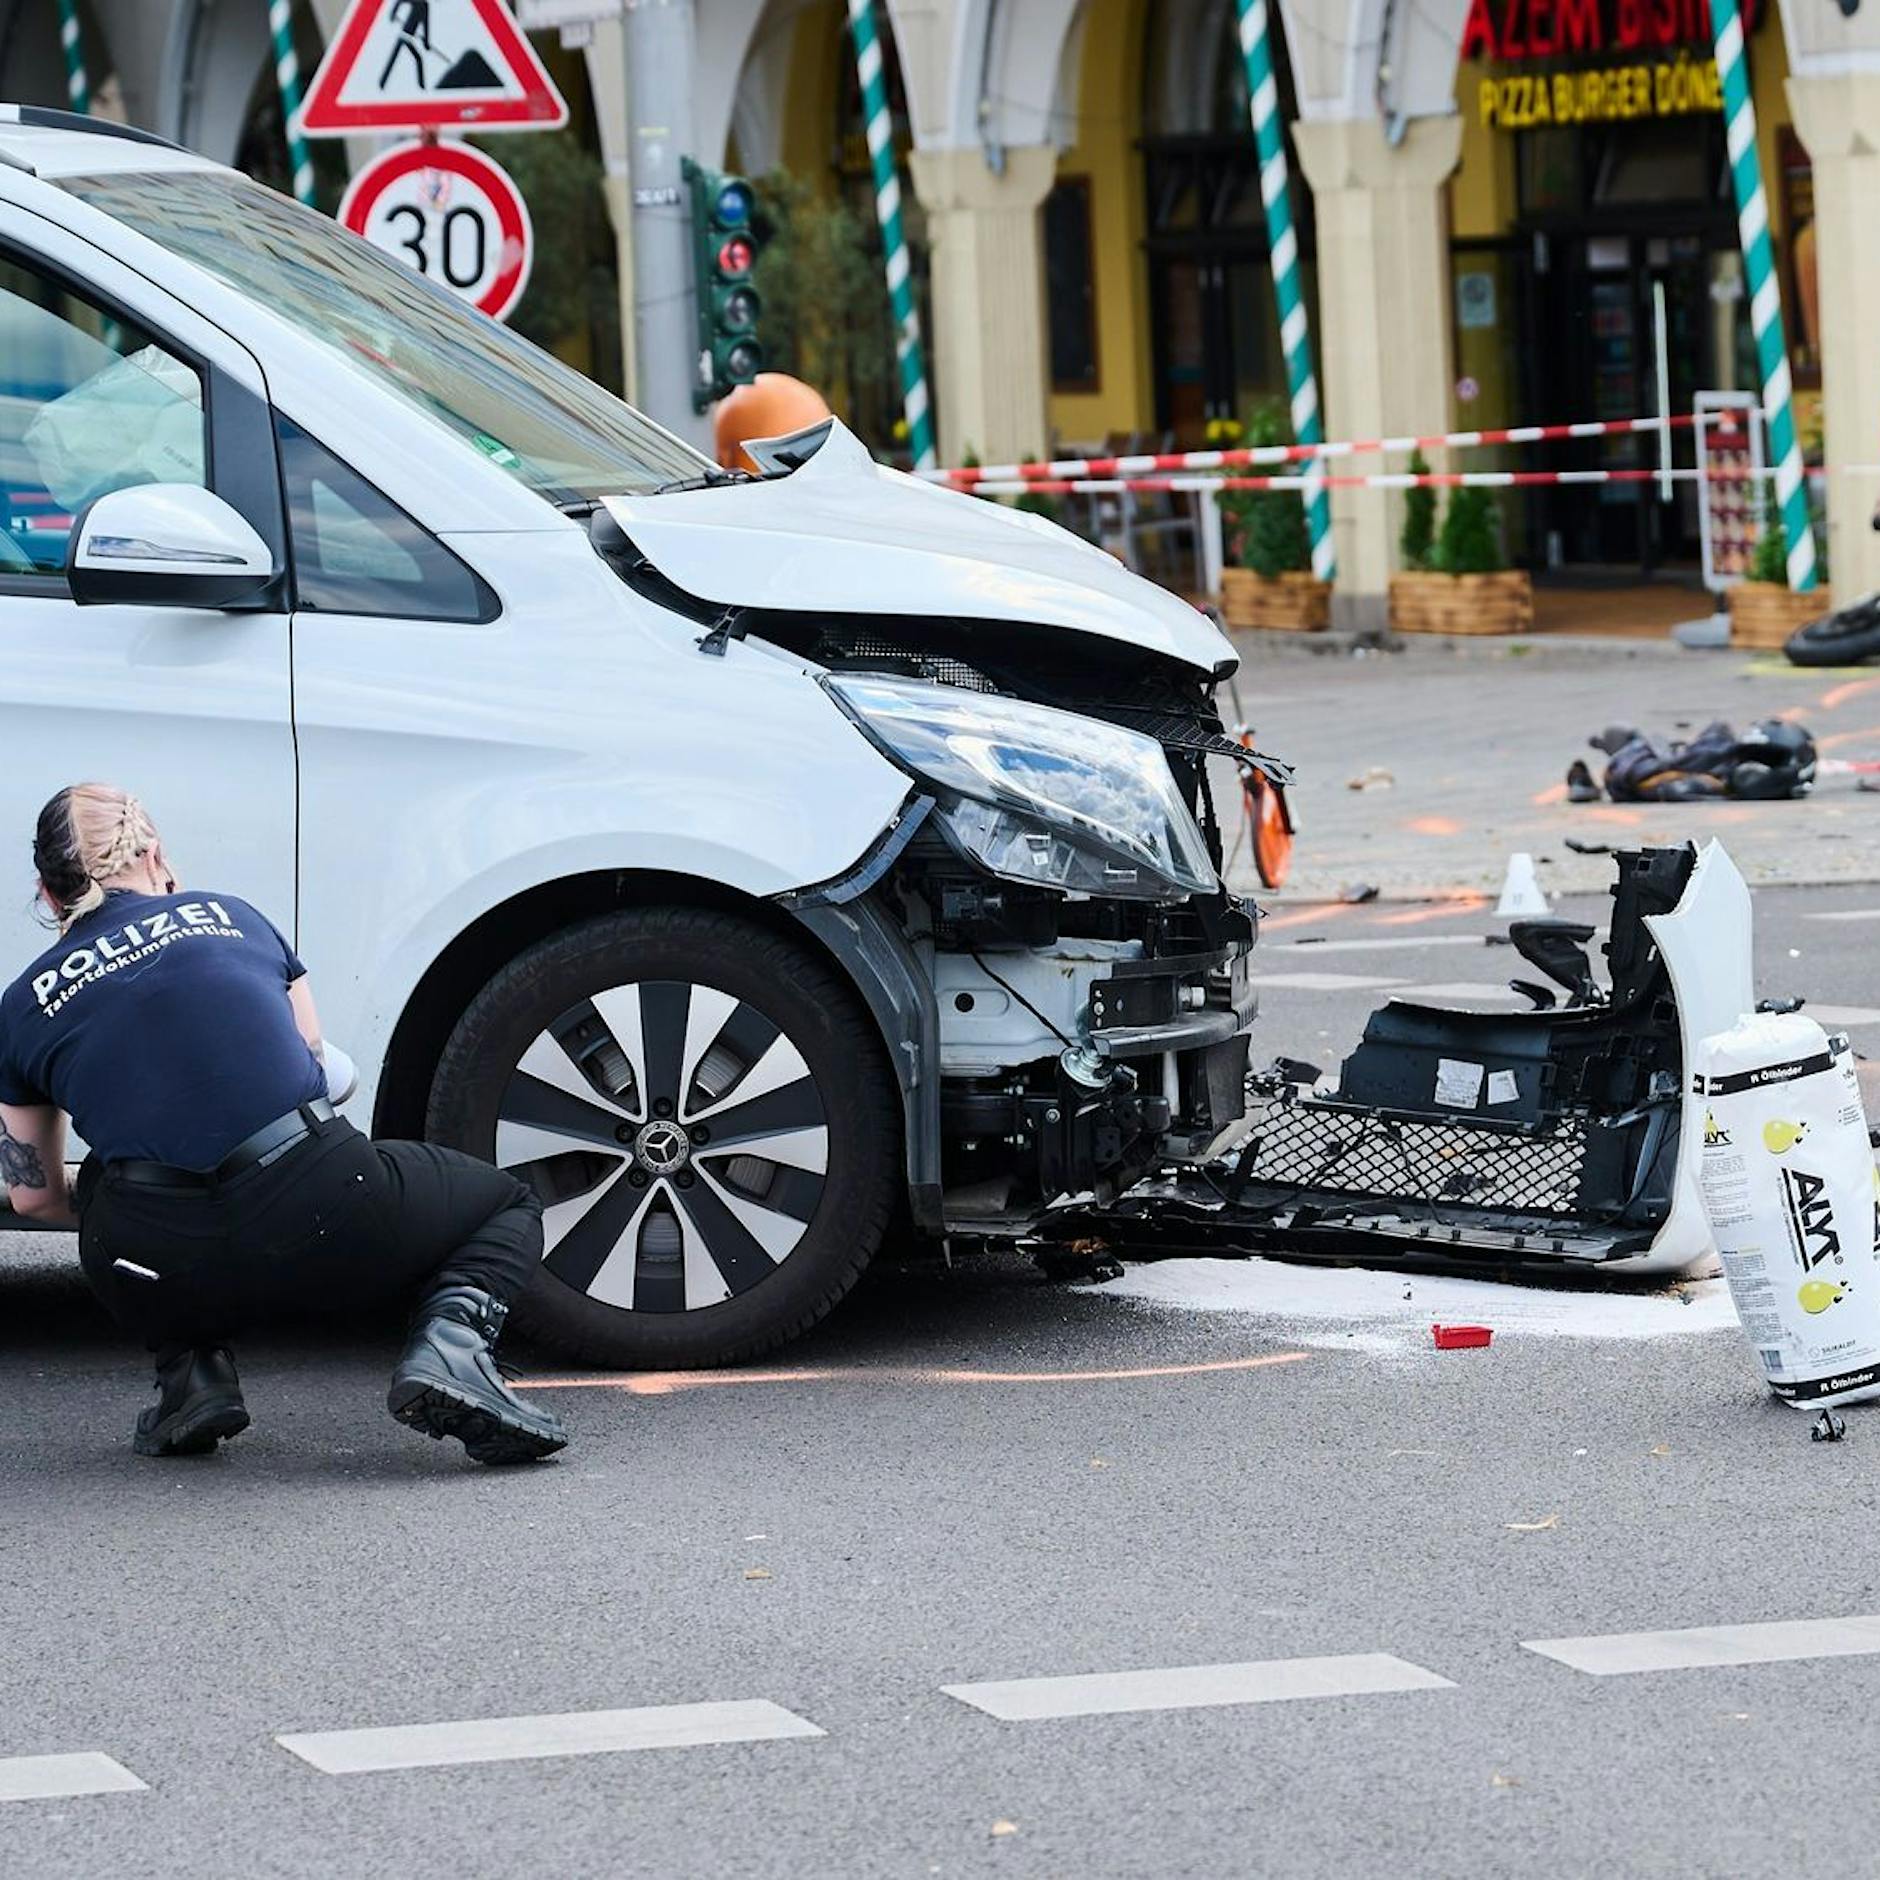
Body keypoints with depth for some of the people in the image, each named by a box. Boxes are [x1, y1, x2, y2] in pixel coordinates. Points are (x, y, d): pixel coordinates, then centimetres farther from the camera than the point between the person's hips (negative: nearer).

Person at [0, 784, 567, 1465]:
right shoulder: (231, 917, 17)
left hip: (168, 1279, 1)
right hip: (326, 1221, -1)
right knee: (510, 1206, 26)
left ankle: (191, 1374, 15)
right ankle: (450, 1343, -6)